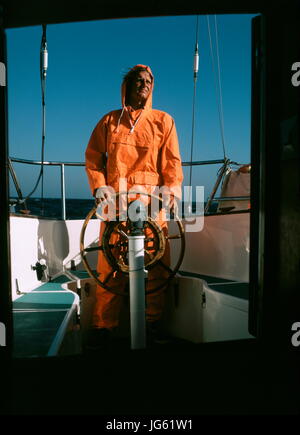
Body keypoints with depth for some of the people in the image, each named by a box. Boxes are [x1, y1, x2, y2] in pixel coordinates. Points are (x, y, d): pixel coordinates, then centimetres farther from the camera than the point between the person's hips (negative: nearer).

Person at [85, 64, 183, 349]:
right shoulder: (109, 121, 17)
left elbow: (172, 160, 8)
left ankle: (154, 322, 12)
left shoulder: (163, 121, 16)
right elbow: (93, 157, 14)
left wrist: (173, 187, -8)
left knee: (157, 259, -3)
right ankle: (103, 324, 9)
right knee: (109, 260, -2)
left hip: (151, 198, 0)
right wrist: (98, 185, -2)